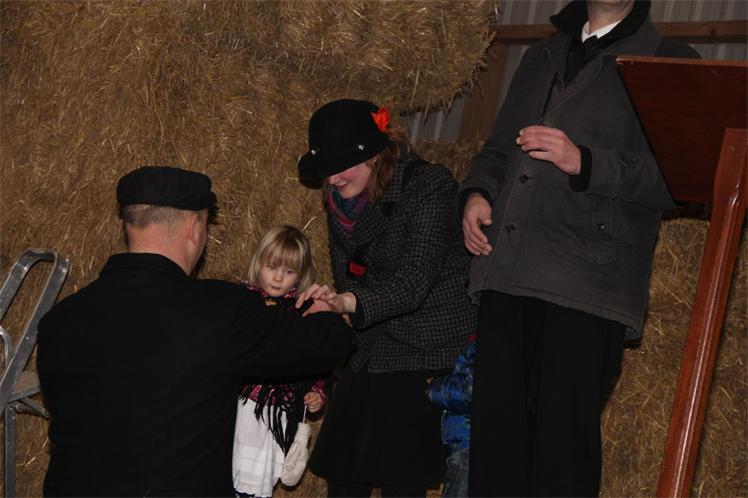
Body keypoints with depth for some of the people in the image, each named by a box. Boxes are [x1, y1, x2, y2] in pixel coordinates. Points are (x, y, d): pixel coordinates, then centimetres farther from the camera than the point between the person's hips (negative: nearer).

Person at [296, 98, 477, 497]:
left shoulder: (428, 186, -19)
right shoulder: (341, 200, 3)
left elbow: (413, 283, -30)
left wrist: (347, 301, -45)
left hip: (432, 345, -7)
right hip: (373, 349, 7)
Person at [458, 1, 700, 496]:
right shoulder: (543, 56, 26)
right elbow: (498, 148, 32)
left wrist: (585, 163, -16)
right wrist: (478, 191, 10)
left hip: (585, 287, -5)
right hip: (508, 274, 5)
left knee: (563, 439, -9)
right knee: (497, 433, 2)